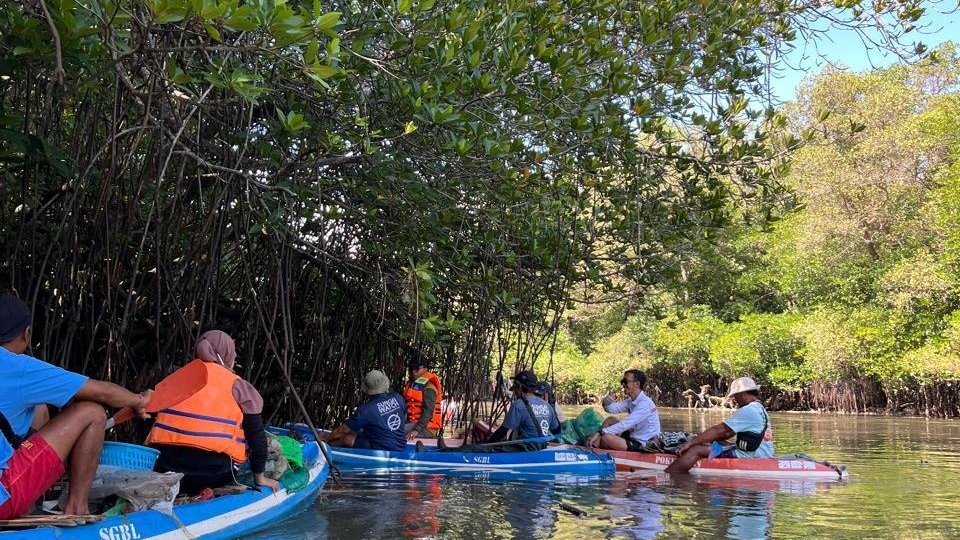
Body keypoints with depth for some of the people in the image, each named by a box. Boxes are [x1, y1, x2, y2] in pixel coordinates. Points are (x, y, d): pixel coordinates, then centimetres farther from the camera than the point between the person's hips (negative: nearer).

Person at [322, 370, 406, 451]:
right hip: (401, 445, 7)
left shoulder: (365, 409, -20)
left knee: (347, 438, 0)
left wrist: (325, 439, 4)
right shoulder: (398, 398, -5)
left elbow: (344, 429, -11)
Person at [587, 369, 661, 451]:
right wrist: (607, 403, -26)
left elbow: (626, 424, -29)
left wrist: (599, 433, -30)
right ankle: (594, 446, -2)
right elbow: (613, 409, -1)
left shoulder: (644, 403, -22)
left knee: (606, 438, -22)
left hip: (641, 444, -10)